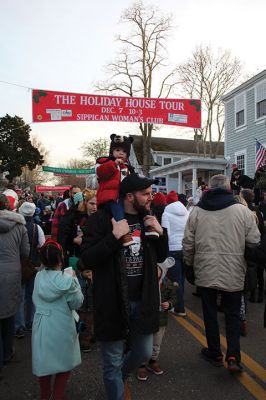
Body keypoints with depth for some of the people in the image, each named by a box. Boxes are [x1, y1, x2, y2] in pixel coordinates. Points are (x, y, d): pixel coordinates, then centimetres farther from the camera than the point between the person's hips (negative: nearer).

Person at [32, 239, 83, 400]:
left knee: (44, 363, 21)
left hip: (42, 326, 5)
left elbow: (36, 300, 8)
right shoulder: (67, 279, -19)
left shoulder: (39, 277, -5)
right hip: (62, 327, -4)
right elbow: (77, 303, -9)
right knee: (64, 364, 18)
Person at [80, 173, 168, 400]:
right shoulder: (103, 219, -13)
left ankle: (122, 376, 51)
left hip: (143, 301, 5)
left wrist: (160, 232, -7)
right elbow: (87, 260, -18)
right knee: (113, 362, 11)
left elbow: (161, 257, 11)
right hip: (113, 302, -5)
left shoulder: (148, 218, 6)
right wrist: (114, 236, -28)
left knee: (144, 353, 19)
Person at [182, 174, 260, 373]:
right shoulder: (243, 211, -7)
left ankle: (215, 353, 28)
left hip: (205, 272, 1)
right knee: (233, 314, 15)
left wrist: (190, 263, 17)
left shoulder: (197, 211, -3)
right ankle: (233, 356, 7)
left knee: (210, 313, 15)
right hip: (234, 273, -1)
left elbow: (188, 243, 0)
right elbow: (254, 241, -4)